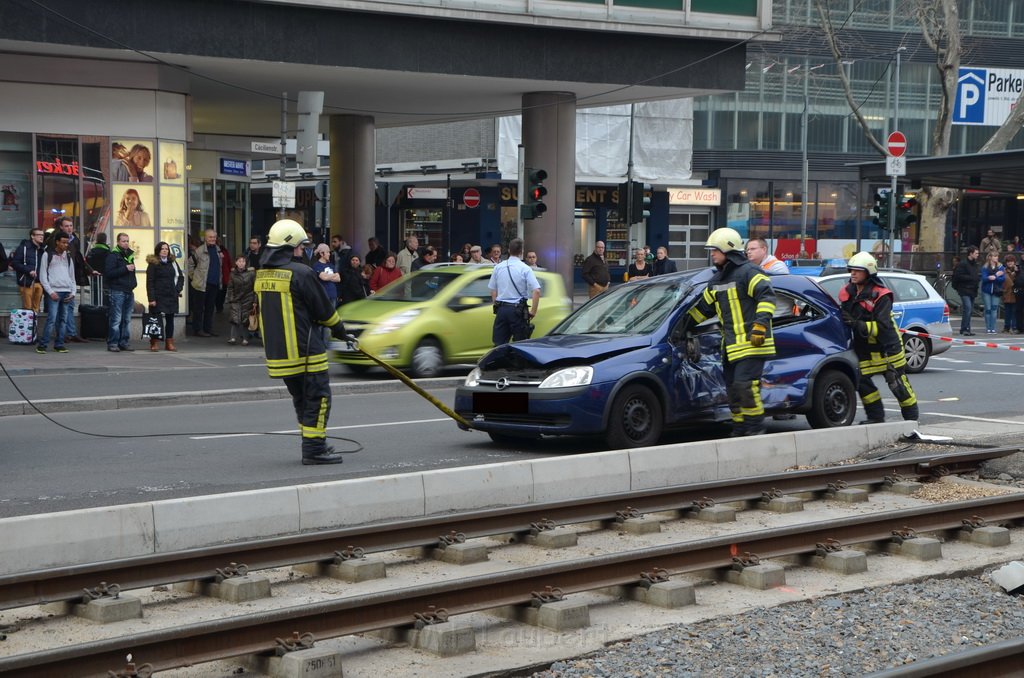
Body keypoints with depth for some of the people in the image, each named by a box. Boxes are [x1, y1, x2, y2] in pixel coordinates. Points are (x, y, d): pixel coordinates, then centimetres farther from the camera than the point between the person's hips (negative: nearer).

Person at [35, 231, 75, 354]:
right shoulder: (48, 255, 2)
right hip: (53, 291, -5)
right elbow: (43, 276, -1)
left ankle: (59, 344, 9)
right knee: (52, 319, -12)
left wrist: (73, 292, 6)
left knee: (62, 320, 4)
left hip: (66, 292, 5)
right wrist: (50, 292, -10)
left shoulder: (68, 256, 17)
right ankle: (42, 344, -8)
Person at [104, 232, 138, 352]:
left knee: (127, 319, 9)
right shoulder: (113, 255, -6)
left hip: (129, 291, 8)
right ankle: (112, 343, -4)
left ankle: (124, 342, 14)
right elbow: (109, 273, -17)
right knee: (116, 320, -8)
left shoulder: (130, 254, 18)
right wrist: (125, 268, -19)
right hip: (117, 291, -8)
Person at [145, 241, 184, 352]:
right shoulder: (153, 264, -2)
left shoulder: (173, 262, 12)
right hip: (158, 297, -5)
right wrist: (151, 298, -13)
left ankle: (169, 343, 12)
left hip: (171, 296, 5)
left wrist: (178, 289, 3)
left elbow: (180, 276, 18)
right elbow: (150, 282, -6)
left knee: (170, 319, 7)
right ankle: (154, 343, -2)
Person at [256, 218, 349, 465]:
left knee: (301, 399, 18)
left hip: (276, 350, 8)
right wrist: (339, 328, 10)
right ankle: (314, 449, -1)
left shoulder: (262, 274, 8)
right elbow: (324, 309, -9)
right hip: (304, 350, -8)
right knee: (317, 398, 0)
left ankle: (312, 445, 24)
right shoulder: (300, 273, -16)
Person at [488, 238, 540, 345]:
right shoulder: (525, 269, -7)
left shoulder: (498, 267, 5)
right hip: (518, 310, -3)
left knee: (499, 344, 5)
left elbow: (493, 291, 10)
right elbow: (536, 291, -14)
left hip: (501, 309, 3)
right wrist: (533, 311, -8)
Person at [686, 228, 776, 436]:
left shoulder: (748, 272, -9)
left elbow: (767, 296, -18)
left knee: (745, 384, -16)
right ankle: (740, 431, 17)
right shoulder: (716, 280, 19)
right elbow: (703, 308, 27)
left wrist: (761, 322, -26)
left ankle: (756, 427, -6)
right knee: (733, 389, 9)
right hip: (730, 346, 9)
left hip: (752, 343, -9)